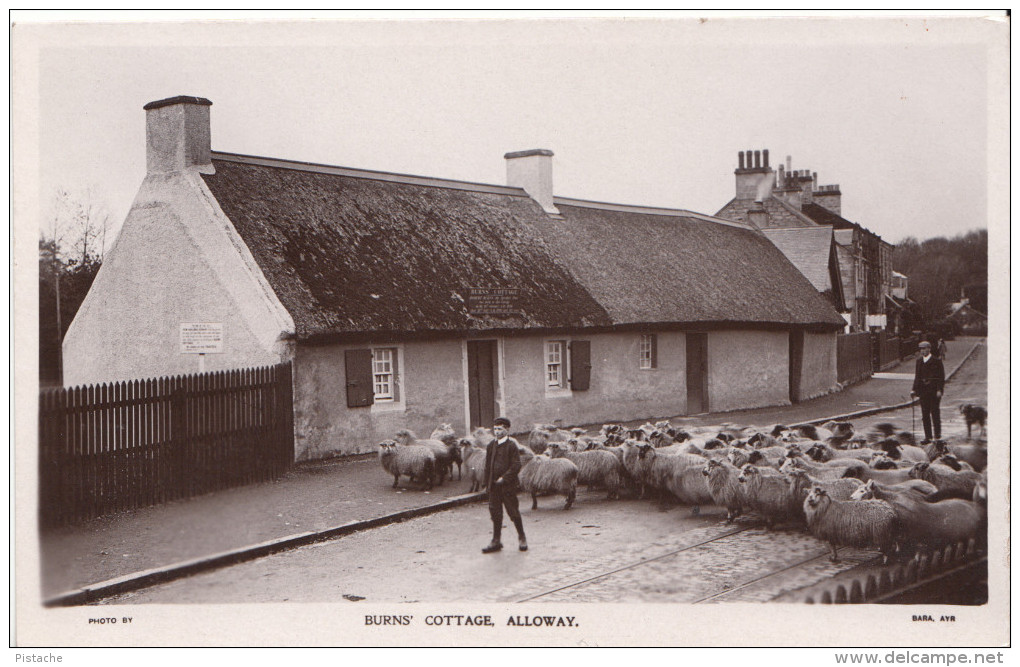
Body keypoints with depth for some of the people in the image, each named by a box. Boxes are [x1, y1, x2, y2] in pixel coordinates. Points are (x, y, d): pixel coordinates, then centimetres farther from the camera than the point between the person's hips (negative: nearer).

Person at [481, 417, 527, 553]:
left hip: (508, 485, -5)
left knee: (513, 511, 3)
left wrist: (504, 478, -17)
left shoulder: (512, 445, -7)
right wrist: (488, 482, 7)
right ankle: (496, 541, 13)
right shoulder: (491, 446, 9)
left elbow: (516, 466, -12)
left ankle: (521, 538, 19)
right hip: (494, 486, 5)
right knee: (495, 513, 6)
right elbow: (487, 466, 14)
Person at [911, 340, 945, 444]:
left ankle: (937, 436, 7)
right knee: (925, 415, 6)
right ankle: (927, 437, 12)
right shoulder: (919, 360, 11)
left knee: (935, 413, -1)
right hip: (923, 391, 5)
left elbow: (941, 377, -7)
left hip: (934, 391, -5)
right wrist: (914, 389, 8)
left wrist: (939, 390, -14)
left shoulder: (936, 361, -6)